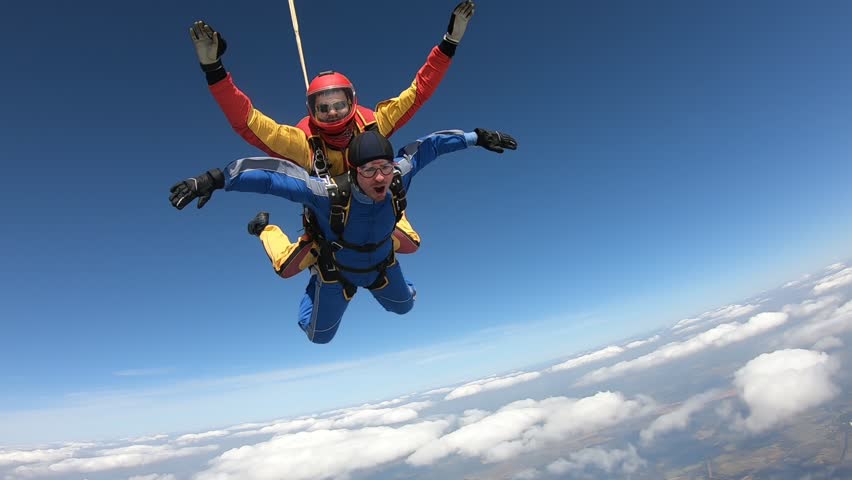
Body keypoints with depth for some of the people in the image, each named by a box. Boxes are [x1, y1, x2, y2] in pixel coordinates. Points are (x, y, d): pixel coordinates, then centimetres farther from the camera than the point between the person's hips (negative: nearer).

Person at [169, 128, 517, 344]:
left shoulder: (398, 179, -34)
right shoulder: (329, 194, -45)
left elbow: (427, 146, -19)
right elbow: (273, 173, -44)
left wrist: (476, 137, -13)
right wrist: (216, 178, -53)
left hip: (382, 266, 4)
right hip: (337, 273, -4)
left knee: (404, 306, 28)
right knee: (318, 336, 23)